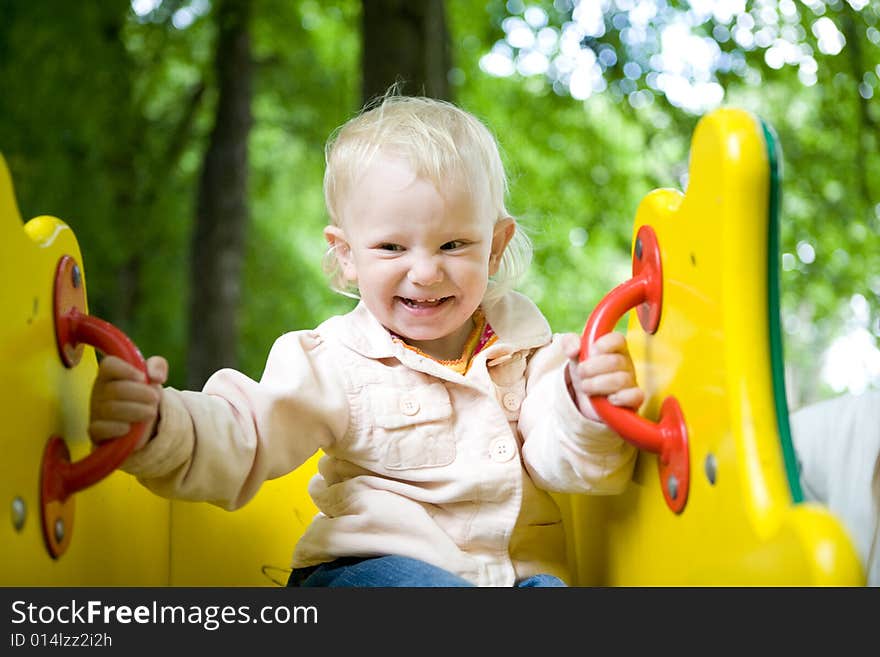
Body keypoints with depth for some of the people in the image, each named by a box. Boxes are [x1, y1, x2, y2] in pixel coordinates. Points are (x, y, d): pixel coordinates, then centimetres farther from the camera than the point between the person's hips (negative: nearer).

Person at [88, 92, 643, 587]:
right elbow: (236, 445, -16)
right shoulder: (334, 362, -6)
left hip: (519, 570, 3)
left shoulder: (530, 348, 4)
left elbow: (565, 462, -5)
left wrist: (589, 412, -29)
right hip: (367, 565, -2)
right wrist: (157, 426, -38)